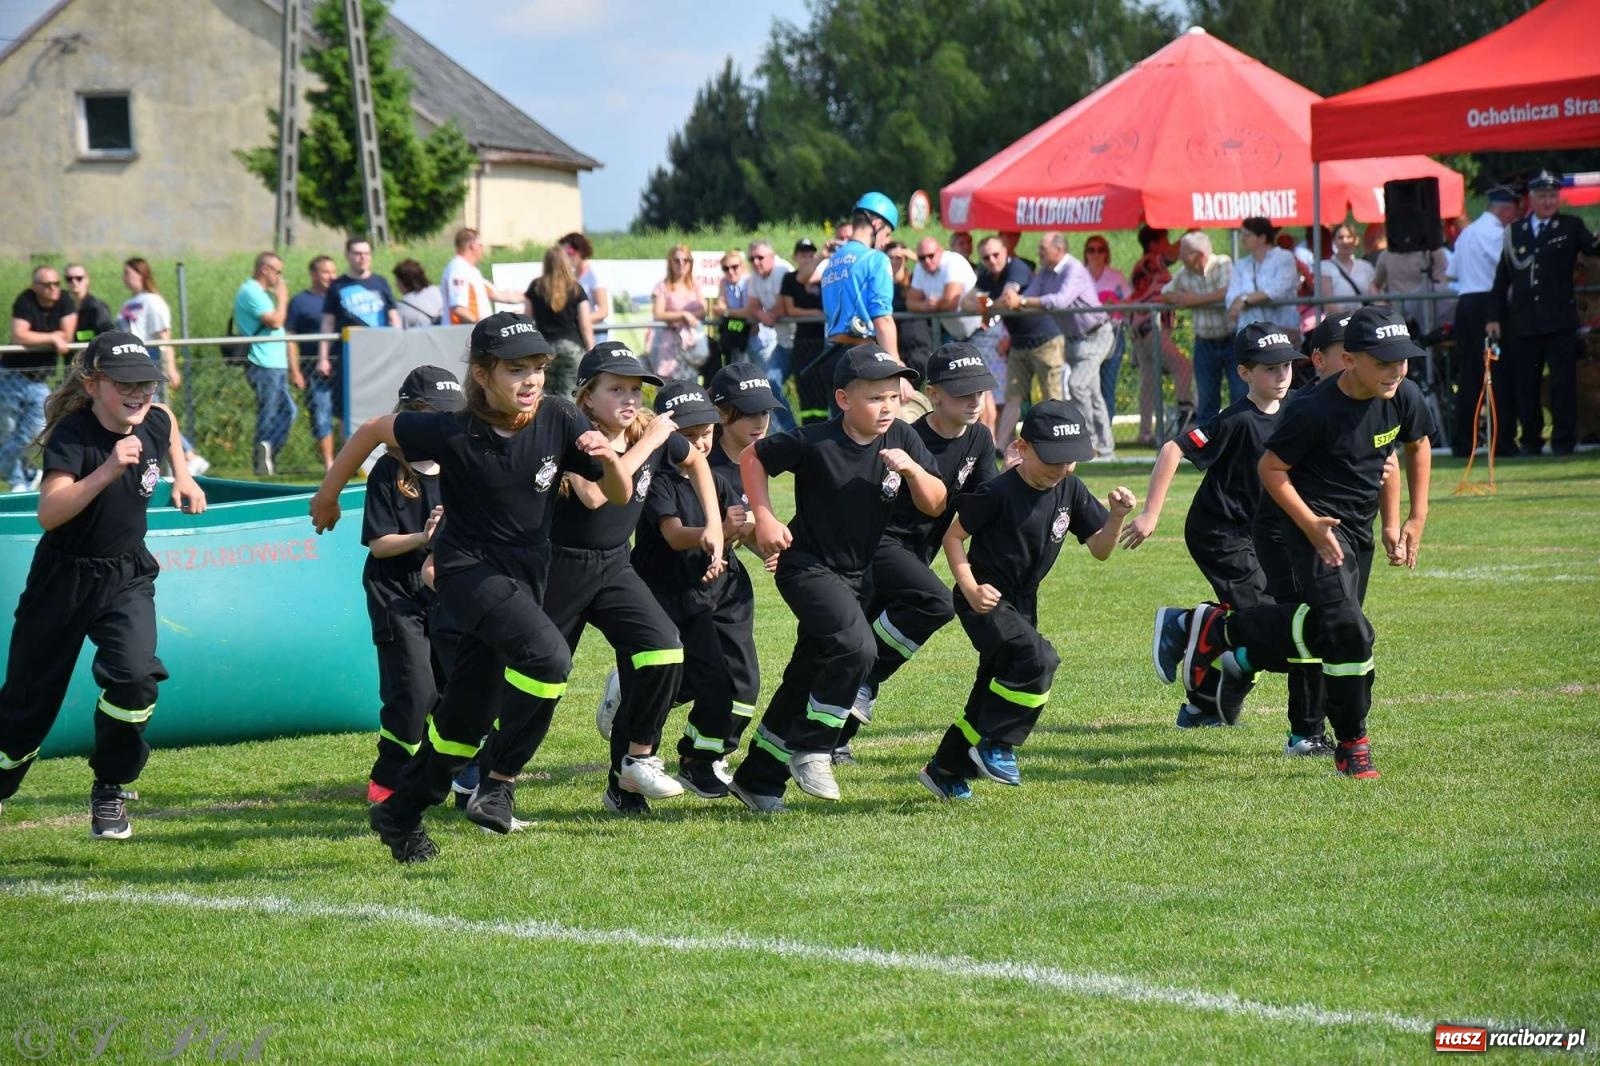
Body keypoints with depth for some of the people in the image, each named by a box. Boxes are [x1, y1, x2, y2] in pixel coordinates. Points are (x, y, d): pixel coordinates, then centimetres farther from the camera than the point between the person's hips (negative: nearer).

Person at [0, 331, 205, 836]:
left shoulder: (154, 421, -6)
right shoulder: (72, 436, -23)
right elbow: (49, 512, -38)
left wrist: (182, 475, 16)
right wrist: (107, 471, -46)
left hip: (127, 578, 3)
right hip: (64, 579, -3)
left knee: (135, 675, -22)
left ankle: (109, 792, -2)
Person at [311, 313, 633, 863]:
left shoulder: (558, 421, -9)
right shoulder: (453, 434, -19)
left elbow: (620, 495, -3)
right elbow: (374, 429, -3)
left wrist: (609, 460, -25)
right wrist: (329, 493, 7)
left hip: (525, 577, 5)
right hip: (469, 569, -5)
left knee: (467, 714, 12)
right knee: (547, 657, -29)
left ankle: (399, 816, 29)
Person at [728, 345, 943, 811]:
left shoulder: (903, 440, -6)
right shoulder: (815, 443, -19)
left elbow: (935, 506, -4)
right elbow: (753, 457, -6)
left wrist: (912, 469, -22)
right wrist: (765, 519, -13)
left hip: (857, 576, 6)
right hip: (809, 567, -6)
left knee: (809, 676, 11)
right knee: (856, 645, -28)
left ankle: (758, 779, 23)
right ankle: (809, 750, -12)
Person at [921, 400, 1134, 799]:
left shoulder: (1070, 489, -1)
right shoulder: (999, 493, -19)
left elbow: (1099, 549, 1)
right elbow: (953, 536, -10)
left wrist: (1117, 516, -18)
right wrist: (970, 588, -21)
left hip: (1022, 603, 8)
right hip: (985, 602, -8)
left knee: (993, 692, 13)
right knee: (1038, 659, -27)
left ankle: (945, 772, 27)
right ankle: (995, 746, -13)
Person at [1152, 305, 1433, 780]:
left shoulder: (1404, 398, -6)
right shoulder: (1316, 411, -25)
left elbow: (1417, 446, 15)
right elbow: (1271, 468, -14)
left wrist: (1417, 518, 11)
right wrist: (1311, 525, -23)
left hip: (1360, 529, 8)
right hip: (1319, 525, -8)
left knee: (1318, 627, 15)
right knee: (1348, 632, -25)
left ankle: (1214, 630, 32)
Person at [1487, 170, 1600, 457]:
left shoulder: (1571, 227, 7)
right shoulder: (1514, 232, 11)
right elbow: (1502, 278, 12)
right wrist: (1494, 317, 7)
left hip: (1559, 322, -2)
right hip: (1523, 323, 2)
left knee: (1563, 383, -2)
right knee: (1524, 386, 6)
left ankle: (1563, 441, 6)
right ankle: (1530, 441, 18)